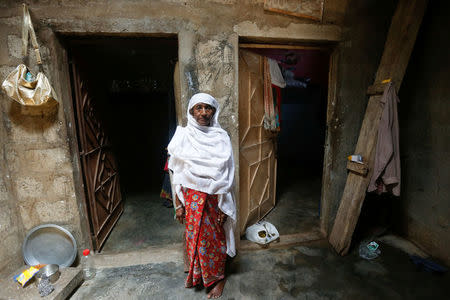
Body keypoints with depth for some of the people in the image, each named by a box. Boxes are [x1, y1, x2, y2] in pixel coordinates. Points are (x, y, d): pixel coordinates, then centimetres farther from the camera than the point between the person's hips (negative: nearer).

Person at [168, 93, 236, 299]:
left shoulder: (221, 138, -7)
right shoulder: (183, 136, -4)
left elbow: (226, 177, -4)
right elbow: (178, 175, -1)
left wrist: (223, 207, -5)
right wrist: (178, 204, 0)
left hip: (214, 198, -1)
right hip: (192, 197, 1)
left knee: (214, 238, 13)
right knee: (193, 236, 17)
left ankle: (217, 278, 39)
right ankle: (195, 273, 45)